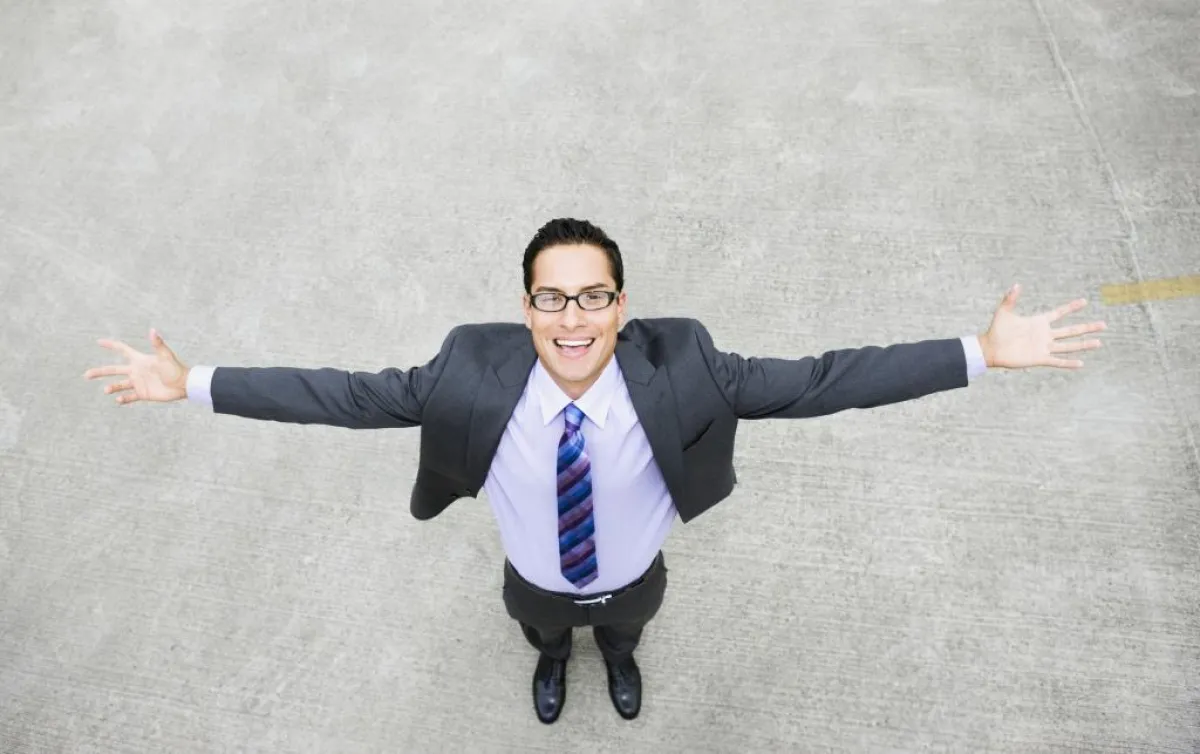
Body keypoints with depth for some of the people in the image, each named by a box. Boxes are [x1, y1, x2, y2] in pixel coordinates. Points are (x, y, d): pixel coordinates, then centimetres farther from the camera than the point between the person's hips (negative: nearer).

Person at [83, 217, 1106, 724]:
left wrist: (983, 352, -38)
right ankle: (556, 656, 75)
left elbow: (816, 381, -37)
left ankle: (617, 651, 76)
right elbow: (352, 394, -30)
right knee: (543, 626, 36)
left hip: (634, 578, 0)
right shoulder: (473, 378, -36)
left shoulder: (676, 371, -37)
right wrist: (191, 384, -29)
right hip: (537, 584, 0)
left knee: (627, 619, 37)